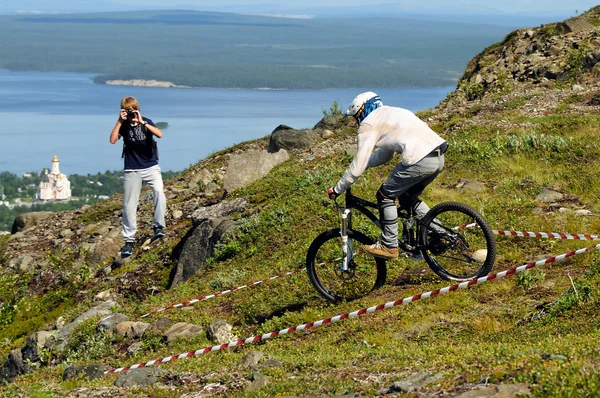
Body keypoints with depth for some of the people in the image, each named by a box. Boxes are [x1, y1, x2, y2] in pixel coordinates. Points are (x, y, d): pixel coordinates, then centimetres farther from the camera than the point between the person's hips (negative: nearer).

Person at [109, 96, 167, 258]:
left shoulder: (146, 122, -2)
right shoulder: (123, 125, -1)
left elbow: (159, 134, -20)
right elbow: (113, 140, -17)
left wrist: (142, 122, -25)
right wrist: (120, 121, -19)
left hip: (151, 167, -1)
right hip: (131, 170, 1)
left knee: (159, 191, -27)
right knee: (129, 205, 1)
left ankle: (158, 227, -17)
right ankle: (129, 240, 11)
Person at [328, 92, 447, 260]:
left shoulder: (369, 124, 3)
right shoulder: (390, 113, 30)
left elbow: (358, 166, 1)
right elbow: (385, 155, 39)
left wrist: (337, 189, 10)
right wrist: (363, 164, 42)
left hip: (419, 161, -9)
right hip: (438, 158, 9)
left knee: (385, 196, 9)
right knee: (407, 197, 25)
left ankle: (389, 246, 13)